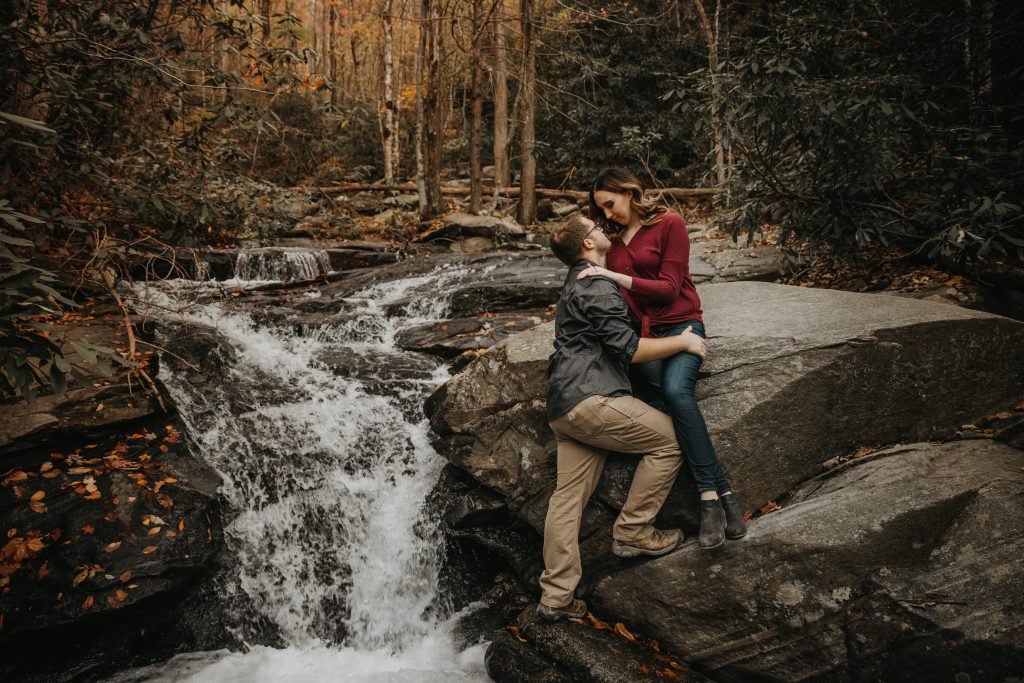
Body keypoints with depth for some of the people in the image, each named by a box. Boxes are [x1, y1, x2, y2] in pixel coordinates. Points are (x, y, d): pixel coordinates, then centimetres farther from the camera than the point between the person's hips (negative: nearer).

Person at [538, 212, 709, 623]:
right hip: (589, 399, -10)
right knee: (669, 439, 1)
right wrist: (683, 342, -2)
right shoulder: (596, 286, -7)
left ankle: (555, 597, 10)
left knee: (568, 496, 7)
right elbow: (628, 349, -13)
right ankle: (633, 532, 6)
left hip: (563, 406, 10)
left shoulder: (576, 284, 26)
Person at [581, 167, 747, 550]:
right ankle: (722, 493, -29)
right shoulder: (612, 239, 16)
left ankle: (708, 498, -30)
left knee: (676, 389, -34)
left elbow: (669, 288, -9)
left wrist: (617, 277, -17)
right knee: (674, 393, -28)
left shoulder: (669, 224, 0)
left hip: (680, 325, -3)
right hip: (639, 333, 3)